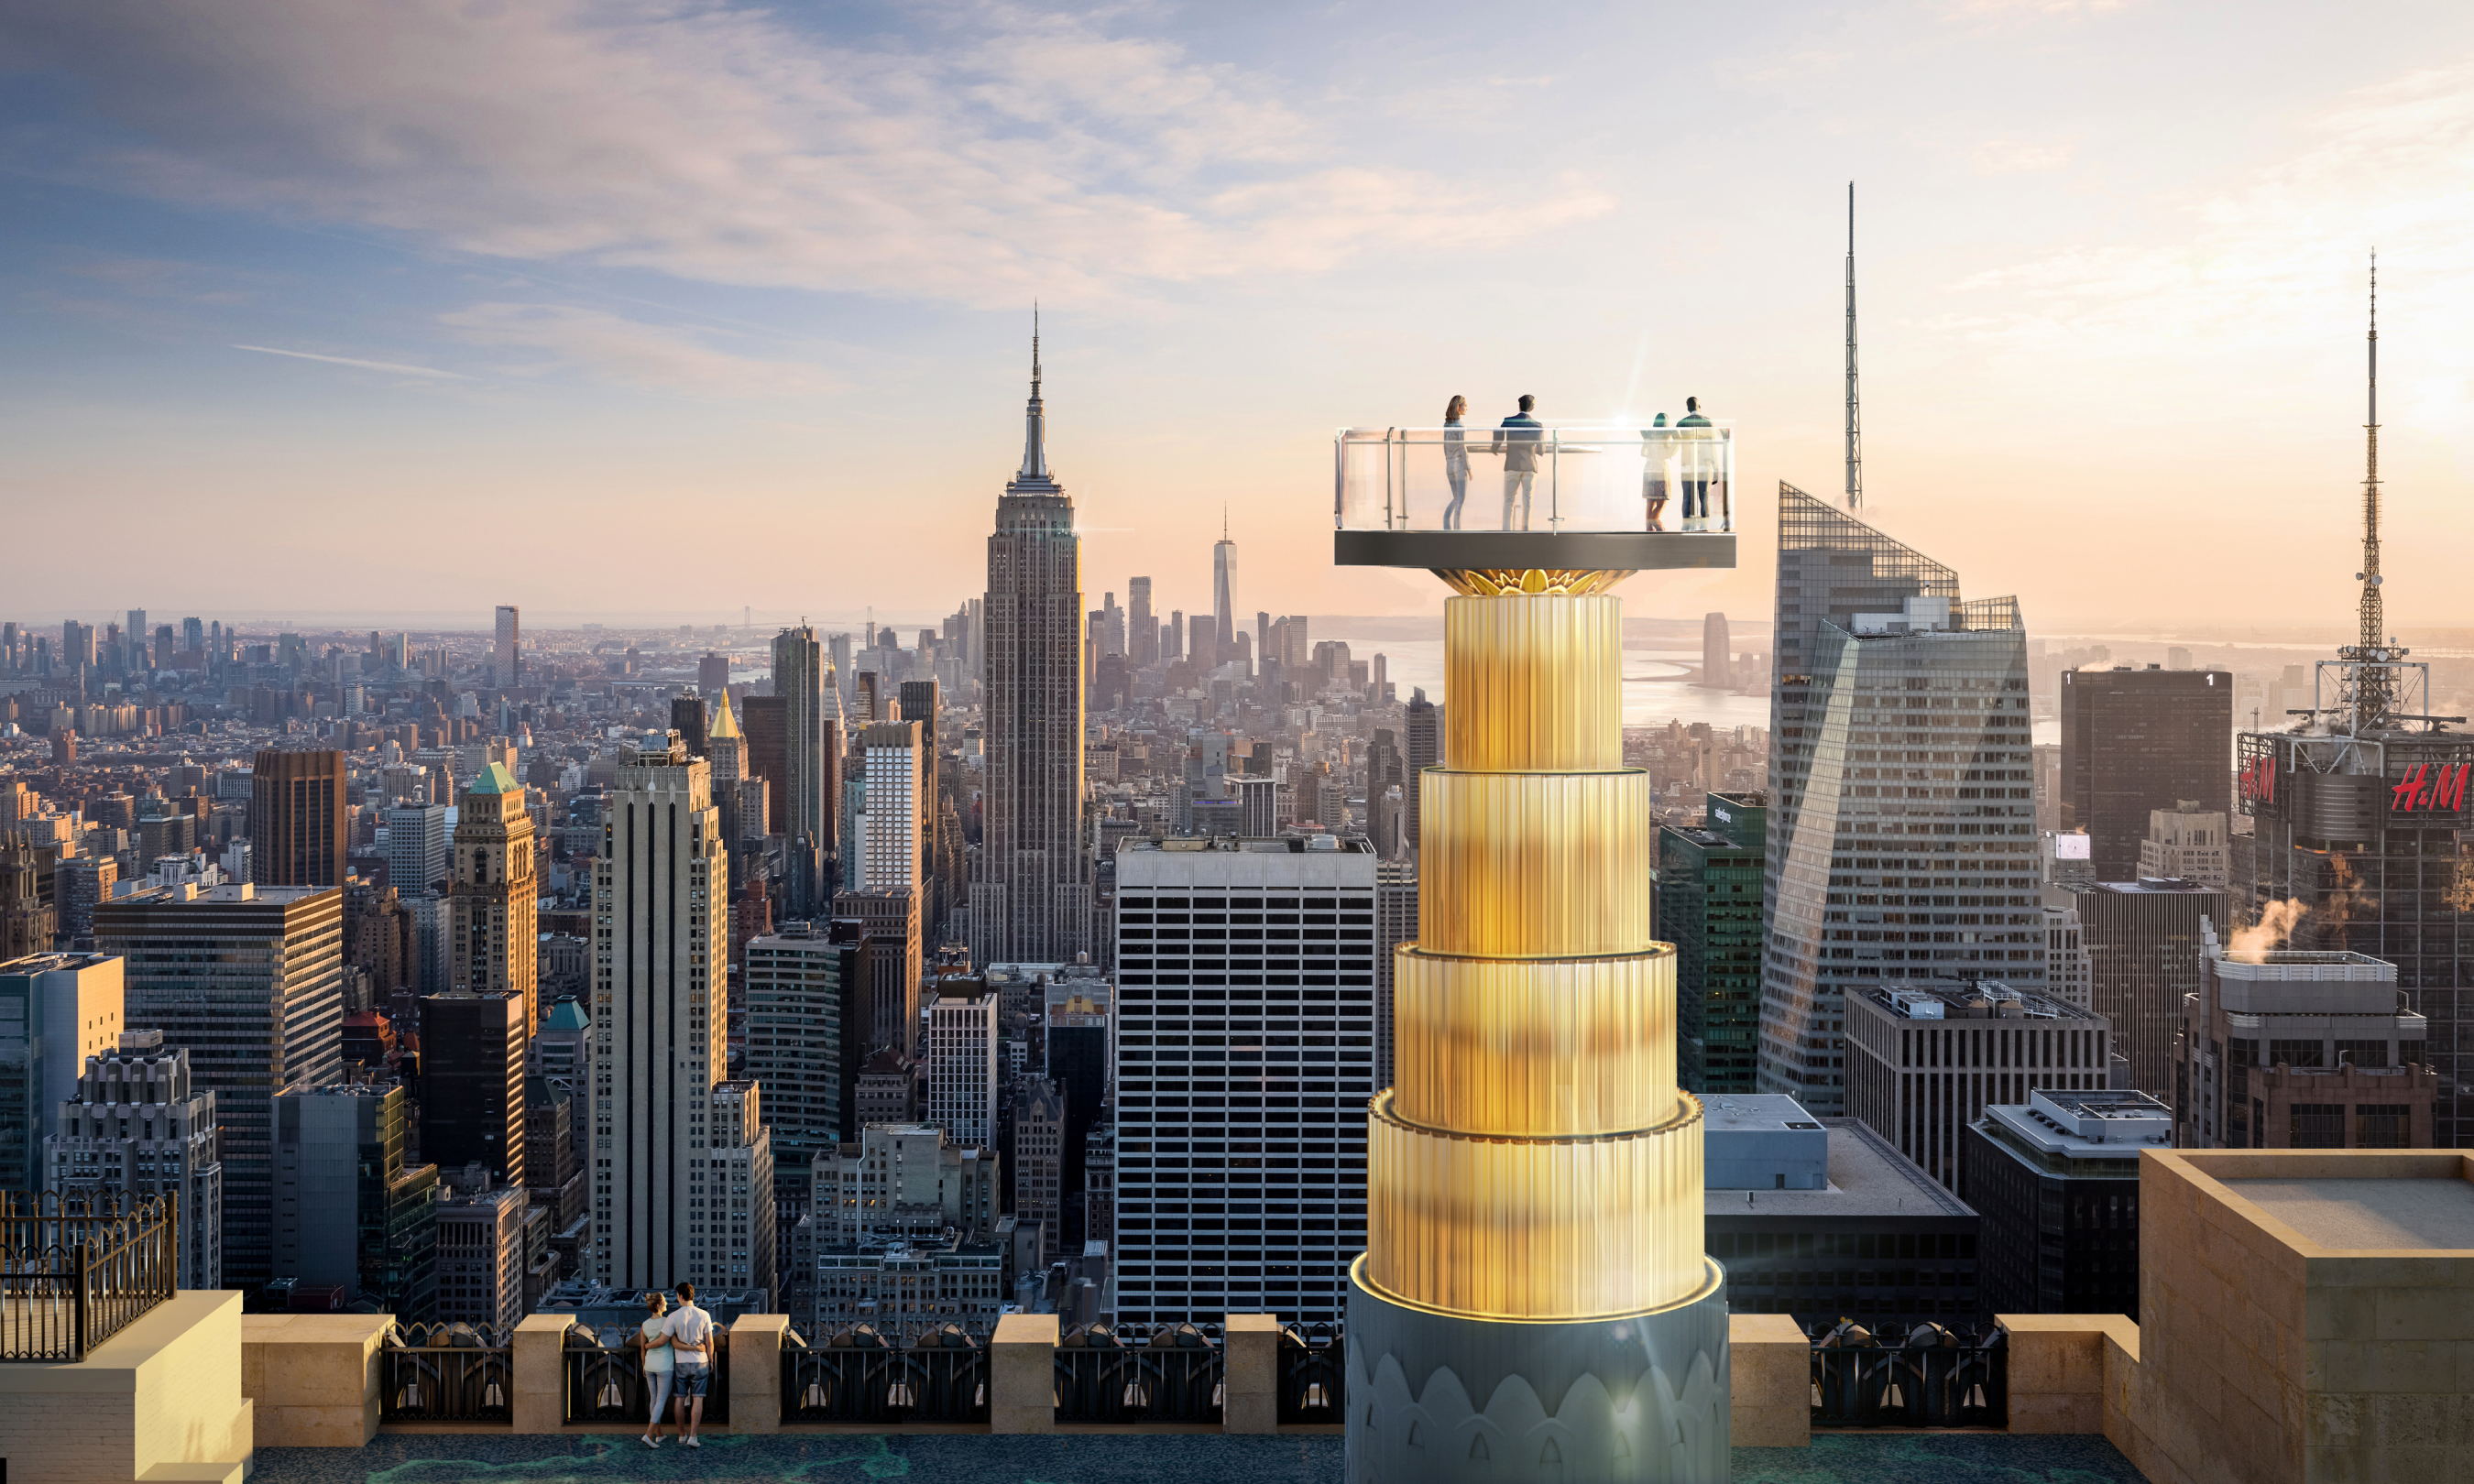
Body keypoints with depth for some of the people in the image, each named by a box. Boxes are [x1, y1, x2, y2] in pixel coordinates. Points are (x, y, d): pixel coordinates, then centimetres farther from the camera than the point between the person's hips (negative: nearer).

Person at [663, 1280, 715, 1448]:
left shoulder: (673, 1317, -11)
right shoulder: (704, 1315, -9)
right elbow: (709, 1342, -5)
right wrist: (711, 1360, 7)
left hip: (680, 1363, 0)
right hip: (700, 1363, 0)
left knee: (681, 1399, 13)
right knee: (698, 1400, 2)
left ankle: (682, 1434, 24)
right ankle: (692, 1437, -6)